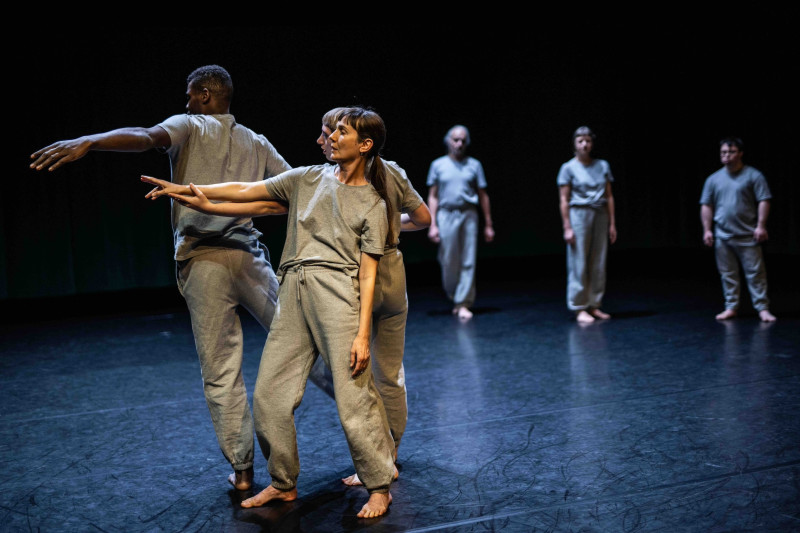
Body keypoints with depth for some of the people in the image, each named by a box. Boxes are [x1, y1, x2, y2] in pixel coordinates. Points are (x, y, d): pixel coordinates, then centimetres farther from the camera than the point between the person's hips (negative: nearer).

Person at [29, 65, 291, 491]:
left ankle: (241, 468, 10)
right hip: (248, 256, 3)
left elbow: (147, 137, -18)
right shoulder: (258, 144, 18)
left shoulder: (189, 127, 5)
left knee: (220, 372, 4)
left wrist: (87, 143, -31)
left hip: (201, 260, -3)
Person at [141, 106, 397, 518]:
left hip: (337, 292, -4)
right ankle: (283, 483, 21)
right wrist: (193, 193, 5)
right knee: (268, 394, 3)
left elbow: (368, 273, 0)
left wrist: (362, 334, -8)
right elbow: (246, 192, 15)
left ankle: (379, 487, 10)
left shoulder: (372, 205, 6)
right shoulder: (309, 178, 17)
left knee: (353, 397, -7)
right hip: (293, 292, 5)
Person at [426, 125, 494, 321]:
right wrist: (432, 224, -1)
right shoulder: (438, 165, 8)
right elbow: (433, 196, 7)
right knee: (449, 262, 0)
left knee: (468, 262, -3)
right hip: (446, 215, 0)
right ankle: (454, 297, 24)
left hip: (468, 216, 0)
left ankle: (463, 304, 2)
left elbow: (483, 196, 10)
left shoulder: (474, 165, 10)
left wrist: (488, 224, 7)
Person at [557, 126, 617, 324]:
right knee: (578, 264, -4)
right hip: (579, 215, -4)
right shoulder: (568, 168, -1)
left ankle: (594, 305, 14)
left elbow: (609, 196, 11)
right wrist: (567, 227, -9)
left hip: (600, 216, 4)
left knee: (598, 264, 5)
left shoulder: (602, 166, 10)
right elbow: (564, 200, -4)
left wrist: (612, 223, 7)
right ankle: (579, 308, 1)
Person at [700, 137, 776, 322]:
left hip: (748, 236, -3)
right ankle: (731, 307, 17)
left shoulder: (753, 176, -1)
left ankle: (762, 308, 5)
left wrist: (761, 226, -12)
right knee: (727, 274, 8)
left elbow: (764, 201, -4)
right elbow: (706, 206, 10)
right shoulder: (713, 179, 9)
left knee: (755, 272, -2)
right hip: (722, 236, 3)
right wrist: (707, 230, 3)